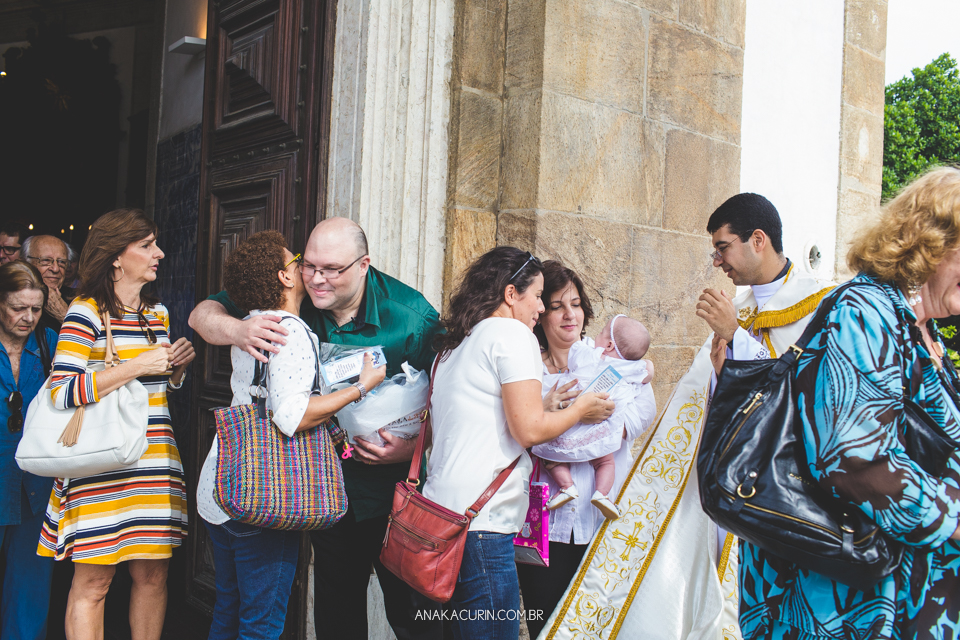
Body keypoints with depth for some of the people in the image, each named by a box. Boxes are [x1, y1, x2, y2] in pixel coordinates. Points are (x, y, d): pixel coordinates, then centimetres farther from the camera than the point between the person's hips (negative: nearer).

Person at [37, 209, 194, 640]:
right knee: (93, 581, 0)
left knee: (153, 575, 9)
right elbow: (61, 393, -17)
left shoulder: (158, 313, 14)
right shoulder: (85, 313, -8)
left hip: (154, 462, 6)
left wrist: (178, 365, 3)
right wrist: (136, 366, -19)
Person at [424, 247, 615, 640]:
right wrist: (579, 410, 5)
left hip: (441, 508, 9)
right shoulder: (512, 333, -5)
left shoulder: (454, 345, 20)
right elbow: (529, 429, -12)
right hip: (482, 520, -9)